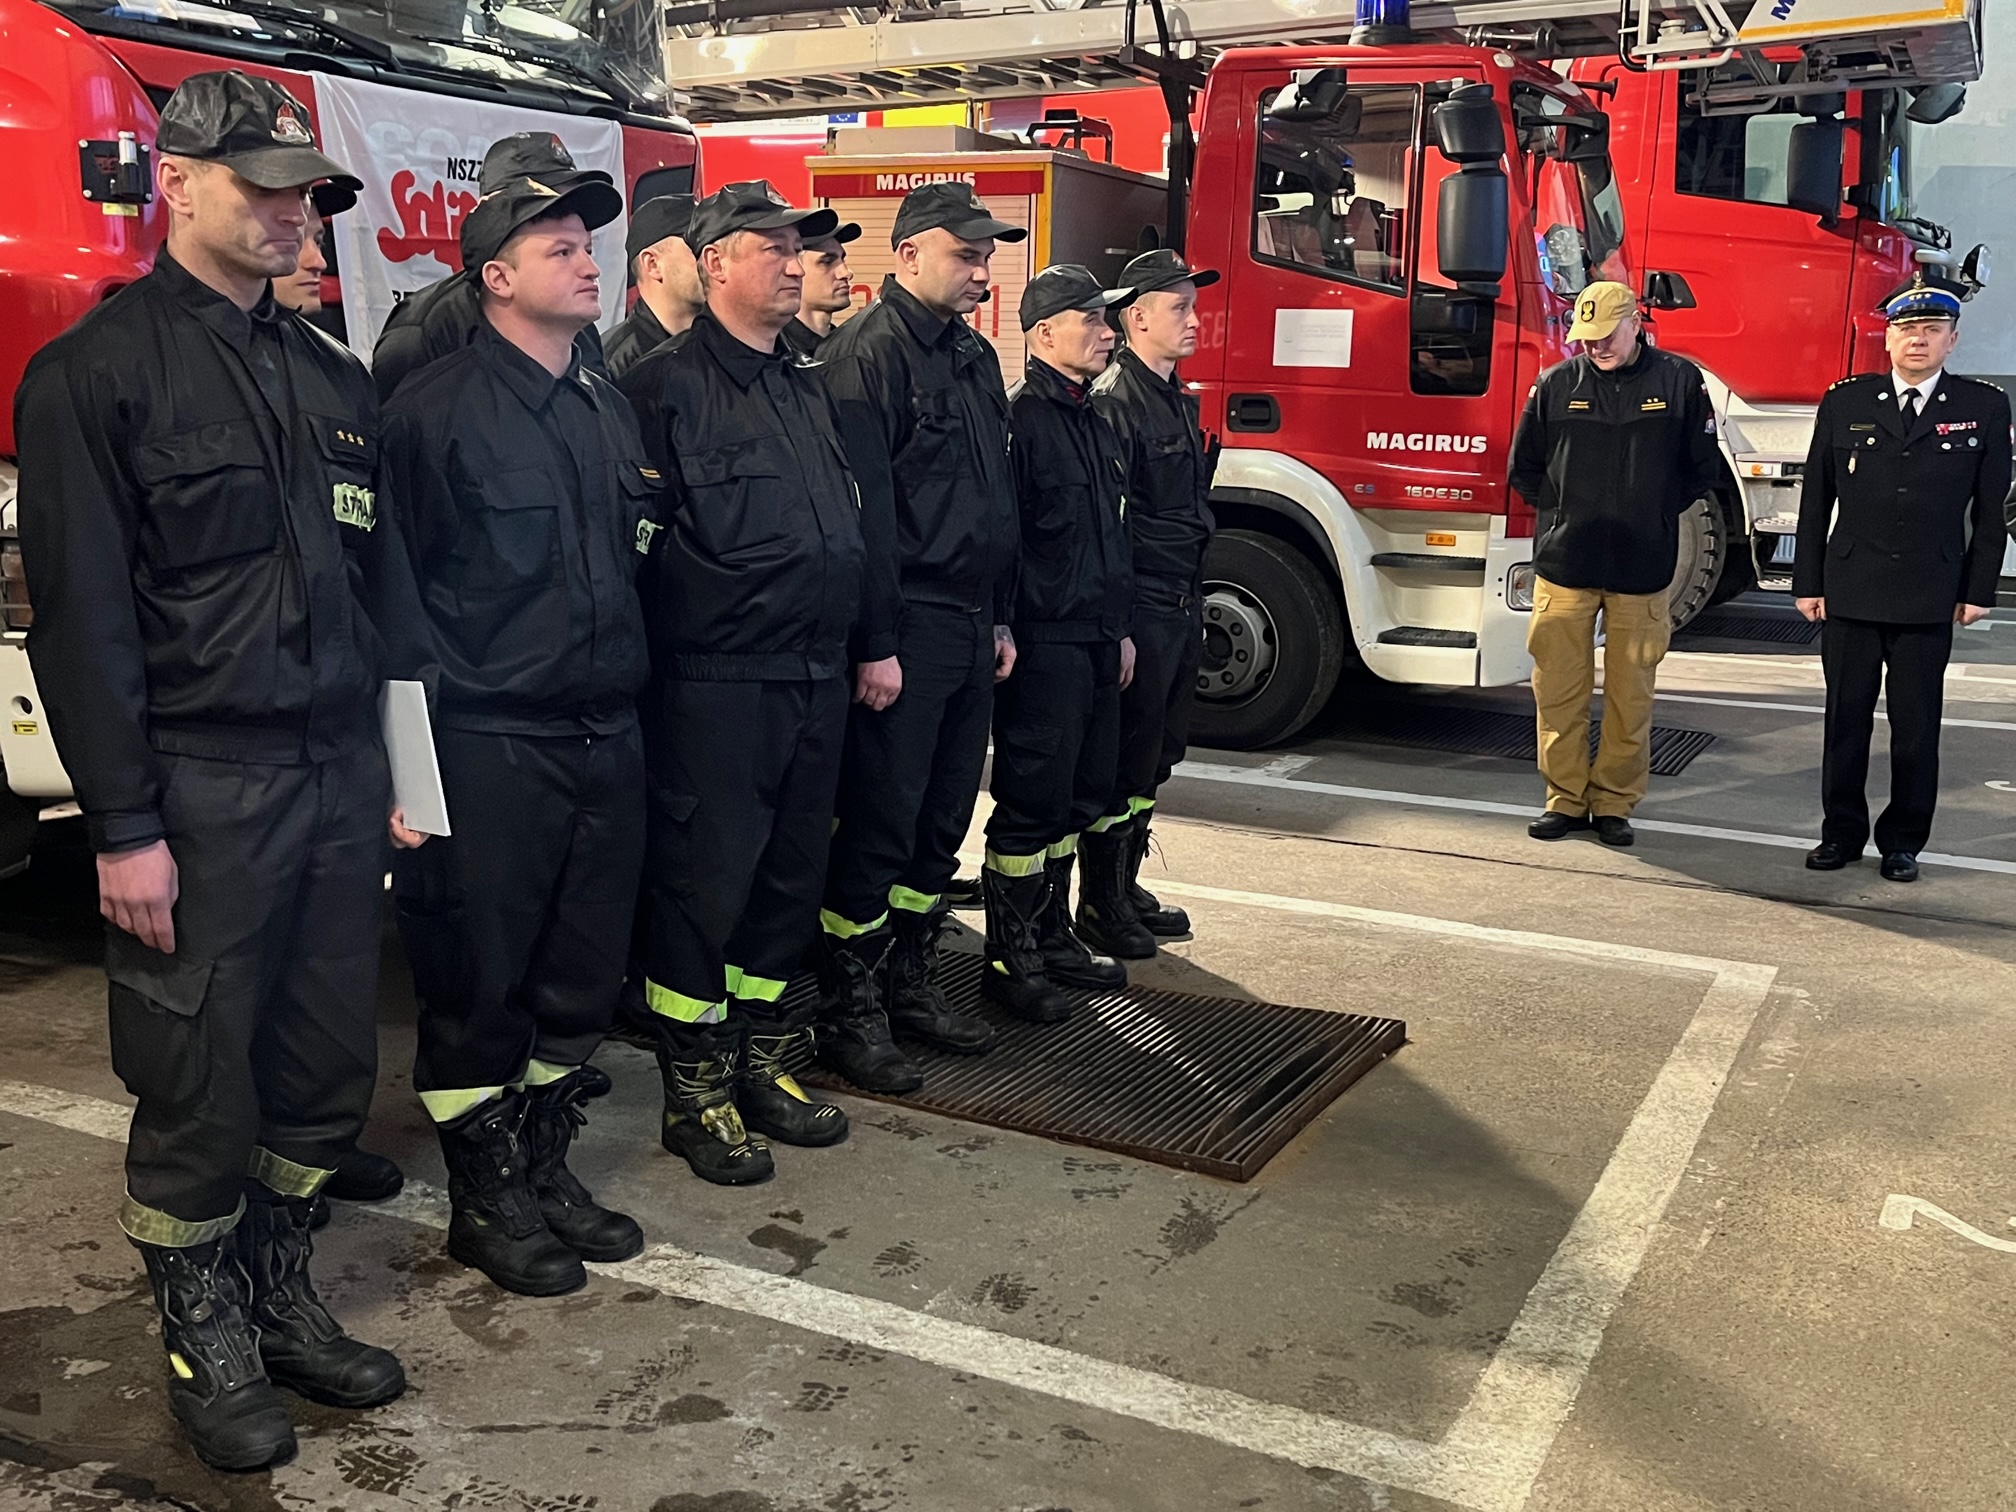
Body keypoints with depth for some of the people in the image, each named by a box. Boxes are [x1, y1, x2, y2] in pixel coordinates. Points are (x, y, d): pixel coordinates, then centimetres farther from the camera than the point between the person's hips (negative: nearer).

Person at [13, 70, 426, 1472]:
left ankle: (280, 1293, 32)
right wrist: (124, 827, -13)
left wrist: (398, 768, 12)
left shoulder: (334, 378, 14)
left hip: (339, 778, 6)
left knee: (329, 1066, 12)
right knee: (201, 1090, 5)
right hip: (200, 788, -5)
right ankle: (206, 1338, 25)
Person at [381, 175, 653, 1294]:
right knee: (479, 982, 4)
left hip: (607, 736, 7)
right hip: (489, 743, -7)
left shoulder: (607, 404, 13)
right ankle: (485, 1199, 21)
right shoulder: (437, 406, -9)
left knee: (582, 973, 14)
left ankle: (545, 1167, 30)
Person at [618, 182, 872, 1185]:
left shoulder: (807, 387, 18)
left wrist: (868, 643, 18)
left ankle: (763, 1067, 28)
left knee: (789, 877, 14)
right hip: (715, 682, -8)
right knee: (703, 886, 0)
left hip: (816, 680, 8)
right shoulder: (665, 385, -8)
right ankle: (697, 1096, 13)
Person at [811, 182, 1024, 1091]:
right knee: (877, 823, -2)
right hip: (908, 631, -9)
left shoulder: (974, 354, 17)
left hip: (971, 631, 9)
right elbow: (863, 509, -18)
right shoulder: (868, 353, -11)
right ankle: (850, 1016, 9)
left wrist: (1000, 618, 18)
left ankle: (912, 987, 26)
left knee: (943, 819, 14)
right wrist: (876, 643, -21)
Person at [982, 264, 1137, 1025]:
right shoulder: (1020, 415, -11)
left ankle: (1053, 938, 26)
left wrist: (1120, 627, 21)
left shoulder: (1095, 422, 17)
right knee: (1033, 803, -4)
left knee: (1080, 795, 14)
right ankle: (1011, 960, 6)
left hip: (1095, 641, 9)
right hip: (1044, 642, -9)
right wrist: (1003, 630, -20)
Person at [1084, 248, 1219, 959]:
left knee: (1158, 754, 16)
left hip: (1182, 609, 10)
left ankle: (1126, 887, 28)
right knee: (1125, 758, -1)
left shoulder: (1178, 400, 16)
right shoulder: (1115, 400, -14)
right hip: (1142, 608, -9)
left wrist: (1194, 600, 19)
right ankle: (1099, 906, 10)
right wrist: (1120, 626, -22)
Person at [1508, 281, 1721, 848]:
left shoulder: (1680, 381, 2)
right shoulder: (1556, 385, 5)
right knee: (1559, 690, 2)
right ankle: (1566, 798, 14)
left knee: (1630, 695, 5)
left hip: (1642, 569, -1)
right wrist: (1564, 513, 5)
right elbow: (1525, 468, 14)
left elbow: (1703, 470, 9)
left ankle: (1614, 802, 15)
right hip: (1563, 564, 1)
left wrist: (1652, 518, 4)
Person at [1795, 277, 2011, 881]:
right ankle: (1842, 832, 20)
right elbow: (1816, 499, 5)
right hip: (1849, 595, 1)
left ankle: (1903, 841, 17)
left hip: (1930, 600, 0)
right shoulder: (1844, 402, 3)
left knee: (1916, 726, 5)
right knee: (1846, 719, 8)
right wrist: (1808, 582, 2)